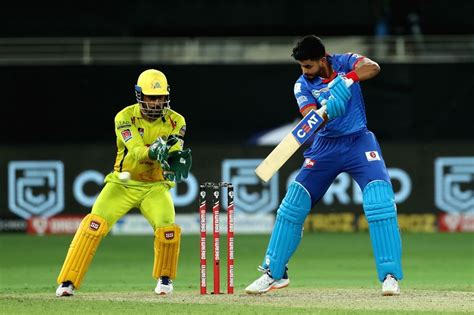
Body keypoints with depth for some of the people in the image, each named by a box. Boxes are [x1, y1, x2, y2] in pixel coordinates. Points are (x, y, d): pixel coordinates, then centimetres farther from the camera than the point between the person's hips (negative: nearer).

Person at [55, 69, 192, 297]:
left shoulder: (175, 121, -6)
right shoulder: (125, 118, -14)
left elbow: (173, 155, -17)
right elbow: (136, 151, -28)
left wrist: (177, 158, -42)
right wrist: (153, 151, -50)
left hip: (155, 186, 1)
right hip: (123, 183, -1)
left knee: (167, 228, -21)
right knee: (94, 224, -21)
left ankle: (165, 278, 9)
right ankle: (67, 282, -16)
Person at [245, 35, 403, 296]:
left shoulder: (344, 63, -9)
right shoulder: (303, 85, -6)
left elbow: (373, 67, -29)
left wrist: (346, 79, -46)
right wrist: (329, 110, -41)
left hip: (359, 142, -2)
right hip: (325, 146, 2)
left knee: (380, 200, -21)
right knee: (293, 204, -1)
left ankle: (390, 276, -18)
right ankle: (274, 273, 12)